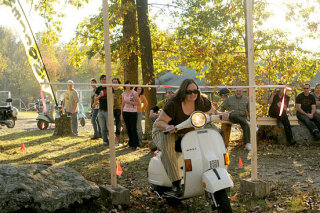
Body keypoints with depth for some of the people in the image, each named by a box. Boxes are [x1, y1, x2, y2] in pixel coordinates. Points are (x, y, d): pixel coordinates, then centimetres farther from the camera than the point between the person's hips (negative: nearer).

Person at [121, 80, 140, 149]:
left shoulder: (134, 93, -4)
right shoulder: (123, 94, 10)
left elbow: (138, 103, -8)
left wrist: (129, 102, -15)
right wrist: (121, 114, 12)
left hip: (133, 112, -4)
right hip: (125, 112, 4)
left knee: (133, 129, -7)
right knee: (128, 129, 6)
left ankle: (136, 145, -2)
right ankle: (131, 144, 15)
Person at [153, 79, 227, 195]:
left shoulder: (202, 102, -12)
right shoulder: (173, 104, -28)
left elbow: (214, 113, 1)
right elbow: (159, 122, -25)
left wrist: (227, 116, -18)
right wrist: (167, 126, -47)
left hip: (188, 133, 5)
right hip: (166, 133, -5)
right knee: (168, 147, -37)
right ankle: (175, 181, -35)